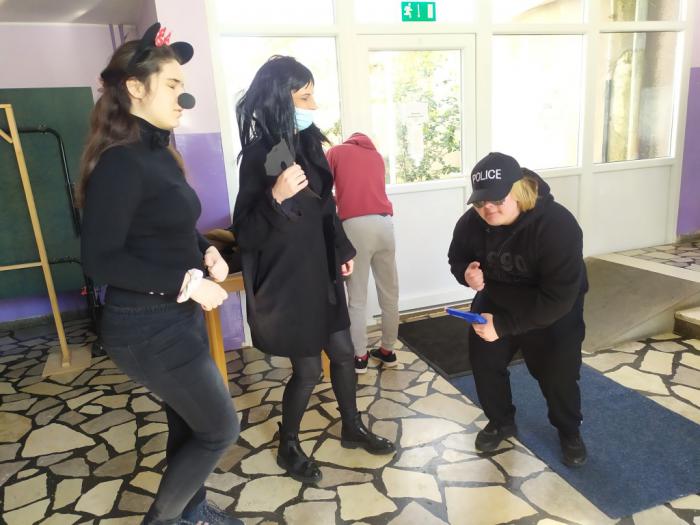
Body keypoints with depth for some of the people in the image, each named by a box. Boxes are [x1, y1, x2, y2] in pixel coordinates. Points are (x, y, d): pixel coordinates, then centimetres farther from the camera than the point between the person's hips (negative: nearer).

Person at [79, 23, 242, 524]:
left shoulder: (159, 153, 7)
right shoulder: (119, 163, -21)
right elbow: (101, 260, -23)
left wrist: (207, 252, 0)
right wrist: (186, 284, -22)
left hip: (178, 317, 9)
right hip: (148, 328, -9)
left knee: (189, 423, 22)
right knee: (220, 429, 5)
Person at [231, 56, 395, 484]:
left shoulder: (308, 142, 3)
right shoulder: (259, 156, -19)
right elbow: (246, 236, -21)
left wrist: (343, 249, 18)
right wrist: (276, 198, -37)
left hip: (319, 270, 7)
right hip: (286, 279, -7)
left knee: (343, 353, 17)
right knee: (308, 369, 5)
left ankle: (353, 428, 40)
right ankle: (288, 447, 32)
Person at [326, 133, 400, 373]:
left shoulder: (336, 151, 15)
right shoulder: (376, 156, 24)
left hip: (356, 226, -3)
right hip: (384, 223, 4)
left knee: (357, 297, 4)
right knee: (389, 293, 12)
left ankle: (360, 357, 13)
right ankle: (387, 350, 24)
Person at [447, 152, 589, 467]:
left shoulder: (557, 225, -33)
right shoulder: (470, 222, -19)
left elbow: (558, 297, -35)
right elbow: (457, 257, 1)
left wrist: (504, 325, -37)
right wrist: (466, 273, -25)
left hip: (554, 313, -4)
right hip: (495, 301, 4)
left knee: (557, 374, 2)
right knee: (484, 362, 6)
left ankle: (569, 432, 33)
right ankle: (501, 421, 33)